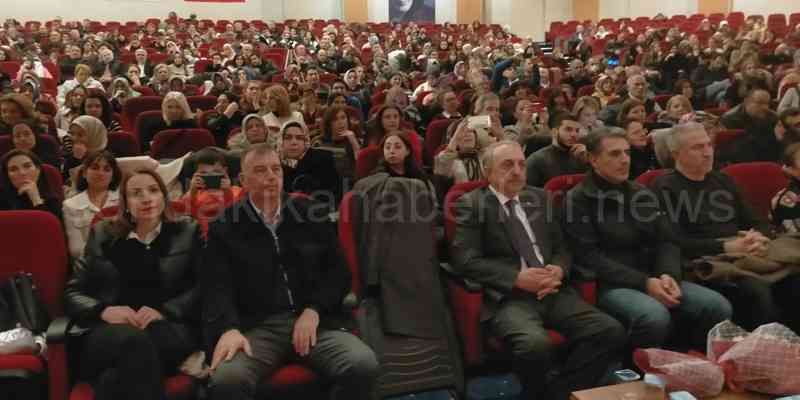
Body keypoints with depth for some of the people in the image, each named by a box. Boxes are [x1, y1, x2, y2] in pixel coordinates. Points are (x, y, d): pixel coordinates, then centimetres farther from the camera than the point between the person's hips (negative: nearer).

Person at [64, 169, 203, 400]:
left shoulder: (188, 232, 14)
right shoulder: (102, 234, 19)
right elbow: (73, 292, 14)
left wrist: (163, 311, -13)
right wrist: (103, 310, -7)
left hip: (170, 327, -1)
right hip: (110, 328, 1)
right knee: (133, 341, -35)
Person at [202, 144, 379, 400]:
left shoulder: (311, 214, 13)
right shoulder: (225, 227, 8)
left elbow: (339, 271, 11)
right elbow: (217, 287, -1)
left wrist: (313, 310, -5)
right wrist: (228, 328, -21)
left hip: (315, 321, 2)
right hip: (257, 327, -2)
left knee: (364, 365, -25)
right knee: (226, 379, -33)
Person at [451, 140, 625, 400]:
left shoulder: (539, 198, 20)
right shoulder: (471, 204, 3)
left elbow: (561, 248, 20)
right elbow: (466, 261, -8)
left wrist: (559, 270, -4)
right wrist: (517, 278, -16)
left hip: (552, 292, 5)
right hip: (507, 297, -5)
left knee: (611, 332, -18)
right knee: (536, 345, -34)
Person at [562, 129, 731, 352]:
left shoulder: (642, 195, 17)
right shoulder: (578, 200, -3)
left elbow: (665, 241, 12)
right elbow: (589, 256, -11)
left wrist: (668, 275, -10)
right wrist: (643, 282, -17)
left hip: (653, 279, 6)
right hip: (609, 284, -6)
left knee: (718, 306, -14)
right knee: (655, 316, -34)